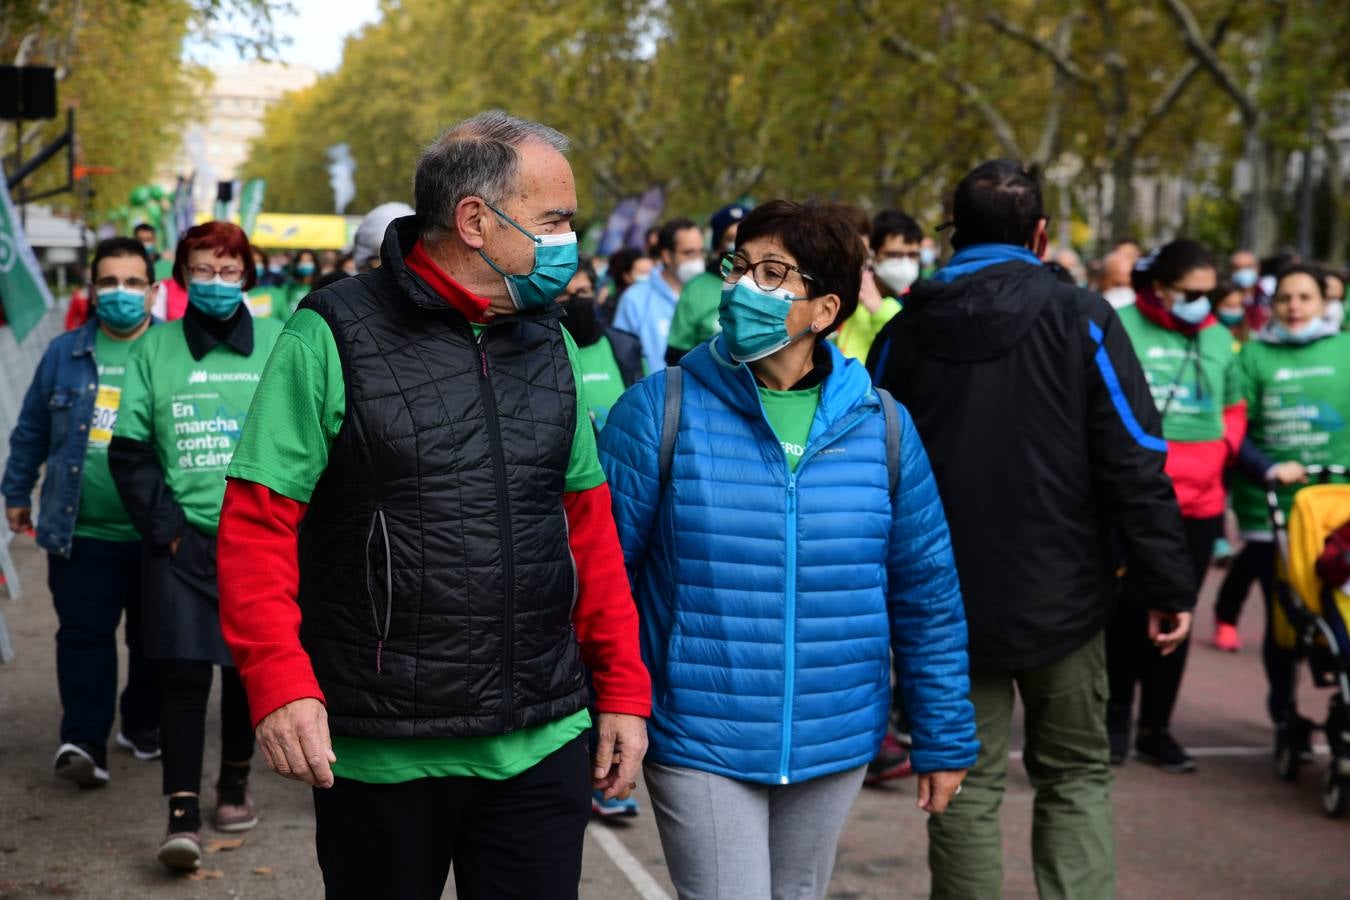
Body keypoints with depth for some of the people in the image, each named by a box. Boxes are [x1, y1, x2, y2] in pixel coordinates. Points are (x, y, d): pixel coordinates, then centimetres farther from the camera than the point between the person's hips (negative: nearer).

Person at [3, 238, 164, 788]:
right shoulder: (66, 354, 4)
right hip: (81, 531, 0)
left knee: (153, 637, 12)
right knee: (84, 636, -3)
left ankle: (144, 725, 29)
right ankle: (83, 742, 1)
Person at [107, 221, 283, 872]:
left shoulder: (278, 345, 3)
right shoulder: (155, 348, 4)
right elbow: (129, 450, 4)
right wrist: (164, 525, -5)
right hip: (182, 538, 0)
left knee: (246, 666, 9)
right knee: (185, 671, -7)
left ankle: (235, 784, 30)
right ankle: (182, 815, -4)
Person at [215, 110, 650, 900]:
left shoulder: (549, 343, 10)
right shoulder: (333, 338, -7)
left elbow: (589, 528, 13)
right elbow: (258, 525, -9)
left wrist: (623, 688, 10)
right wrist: (280, 684, -20)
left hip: (544, 745, 4)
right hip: (381, 751, -4)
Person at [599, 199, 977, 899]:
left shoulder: (882, 427, 0)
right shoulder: (659, 411, -8)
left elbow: (926, 594, 7)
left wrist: (943, 739, 9)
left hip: (835, 744, 4)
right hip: (698, 744, -3)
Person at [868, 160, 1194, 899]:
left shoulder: (905, 332, 1)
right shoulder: (1081, 320, -6)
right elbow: (1133, 465, -10)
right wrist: (1169, 585, -5)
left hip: (944, 606, 1)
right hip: (1059, 600, -1)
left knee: (966, 788, 9)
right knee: (1075, 776, 13)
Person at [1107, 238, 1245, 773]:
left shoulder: (1220, 341, 9)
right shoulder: (1120, 330, -7)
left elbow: (1234, 410, 19)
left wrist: (1219, 451, 3)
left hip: (1199, 504, 4)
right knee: (1130, 608, -2)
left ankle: (1155, 728, 19)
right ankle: (1117, 711, 22)